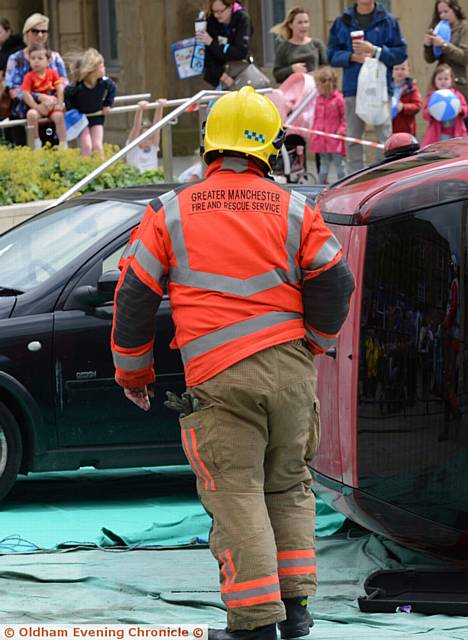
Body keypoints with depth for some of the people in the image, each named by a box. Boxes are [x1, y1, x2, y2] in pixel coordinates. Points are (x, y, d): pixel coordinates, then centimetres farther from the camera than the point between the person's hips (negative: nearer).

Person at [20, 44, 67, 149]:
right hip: (37, 106, -1)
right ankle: (36, 141, -18)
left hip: (53, 106, 1)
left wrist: (59, 104, -12)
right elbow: (25, 94, -13)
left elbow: (60, 88, -1)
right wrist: (37, 107, -20)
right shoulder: (29, 76, -5)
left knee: (59, 116, -28)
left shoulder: (52, 73, 3)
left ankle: (63, 144, -19)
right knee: (31, 114, -32)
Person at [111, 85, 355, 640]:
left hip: (219, 379, -2)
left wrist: (132, 372, 18)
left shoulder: (170, 213, 5)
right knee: (288, 487, 17)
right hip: (290, 368, 2)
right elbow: (334, 283, 4)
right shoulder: (293, 210, 6)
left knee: (236, 495, -1)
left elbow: (134, 296, 5)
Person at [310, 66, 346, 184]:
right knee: (324, 162, 12)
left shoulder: (338, 99, -11)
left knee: (338, 162, 0)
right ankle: (322, 184, 17)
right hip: (321, 138, 6)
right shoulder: (319, 99, 9)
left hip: (334, 138, -6)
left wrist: (341, 130, -16)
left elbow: (344, 117, -7)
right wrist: (314, 133, 11)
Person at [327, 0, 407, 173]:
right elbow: (332, 55, 7)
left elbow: (400, 53, -1)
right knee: (353, 139, 5)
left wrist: (375, 51, -13)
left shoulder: (387, 21, 3)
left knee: (384, 136, -6)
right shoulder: (343, 21, 9)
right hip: (353, 87, 2)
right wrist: (353, 57, -10)